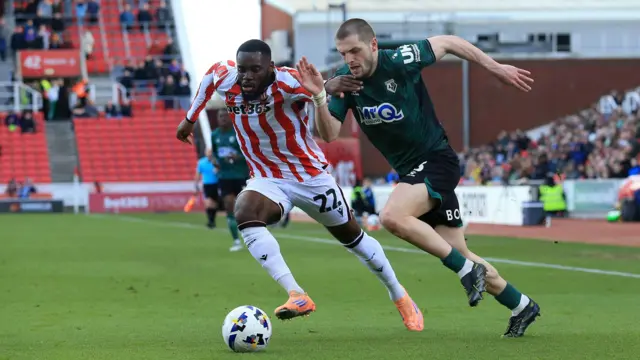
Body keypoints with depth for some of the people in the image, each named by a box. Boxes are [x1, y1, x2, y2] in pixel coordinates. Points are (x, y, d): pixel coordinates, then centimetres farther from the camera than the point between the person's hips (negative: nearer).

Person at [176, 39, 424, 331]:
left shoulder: (286, 82, -29)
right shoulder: (225, 79, -14)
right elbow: (211, 73, 11)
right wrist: (190, 118, 19)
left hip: (311, 176, -3)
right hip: (267, 179, 3)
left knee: (352, 236, 12)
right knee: (244, 215, -30)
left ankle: (399, 296, 37)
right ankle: (296, 295, -33)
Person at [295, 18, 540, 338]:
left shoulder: (400, 61, -18)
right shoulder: (344, 81, -5)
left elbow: (447, 43, -3)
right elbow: (329, 134, -13)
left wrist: (496, 68, 4)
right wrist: (319, 96, -30)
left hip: (437, 159, -7)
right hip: (409, 171, 7)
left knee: (391, 216, -31)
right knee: (460, 255, 9)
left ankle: (467, 270, -16)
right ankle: (521, 306, 26)